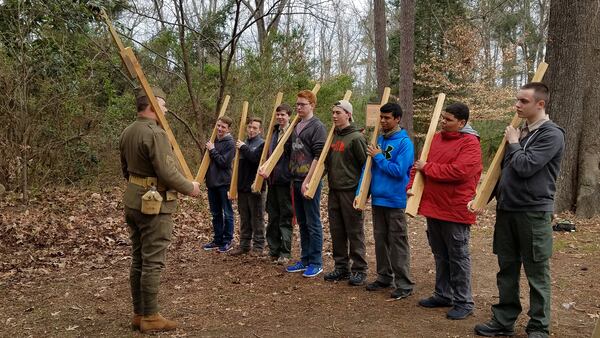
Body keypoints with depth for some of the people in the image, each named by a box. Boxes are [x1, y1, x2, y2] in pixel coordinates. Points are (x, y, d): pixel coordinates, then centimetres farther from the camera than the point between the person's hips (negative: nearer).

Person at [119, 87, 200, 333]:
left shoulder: (127, 132, 11)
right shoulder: (155, 133, -18)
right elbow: (168, 172, -22)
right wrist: (190, 188, -7)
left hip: (133, 201, 9)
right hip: (155, 204, -9)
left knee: (138, 260, 14)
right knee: (153, 262, -1)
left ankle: (138, 314, 24)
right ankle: (150, 317, 9)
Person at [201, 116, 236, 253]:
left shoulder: (230, 143, -9)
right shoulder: (213, 140, 11)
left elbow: (224, 162, -17)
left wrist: (212, 150, -13)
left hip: (224, 183, -7)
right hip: (212, 182, 7)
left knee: (227, 213, 3)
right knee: (215, 213, 13)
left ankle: (228, 240, 12)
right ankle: (217, 240, 22)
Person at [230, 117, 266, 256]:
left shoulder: (262, 144, -6)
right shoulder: (242, 143, 14)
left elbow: (256, 159, -24)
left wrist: (244, 148, -16)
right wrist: (235, 184, 13)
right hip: (242, 187, 6)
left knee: (257, 218, 2)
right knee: (244, 218, 13)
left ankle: (258, 246, 9)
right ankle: (244, 245, 22)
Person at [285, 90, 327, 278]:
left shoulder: (317, 126, -8)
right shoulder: (296, 126, 15)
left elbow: (318, 156, -14)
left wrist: (307, 181, -17)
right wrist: (293, 178, 11)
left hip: (310, 181, -8)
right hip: (296, 181, 8)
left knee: (313, 223, -1)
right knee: (302, 223, 13)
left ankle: (316, 262, 8)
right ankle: (305, 260, 23)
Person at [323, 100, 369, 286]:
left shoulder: (356, 137, -10)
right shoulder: (333, 136, 12)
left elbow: (366, 165, -11)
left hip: (350, 191, -7)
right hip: (334, 190, 8)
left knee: (355, 232, 1)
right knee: (336, 231, 12)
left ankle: (359, 270, 11)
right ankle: (341, 267, 24)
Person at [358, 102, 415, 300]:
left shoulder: (404, 142, -11)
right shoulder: (379, 140, 9)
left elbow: (399, 170, -20)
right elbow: (368, 168, 11)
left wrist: (378, 157, -13)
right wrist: (362, 192, 5)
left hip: (395, 201, -7)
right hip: (377, 199, 7)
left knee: (398, 243, -1)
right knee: (380, 240, 15)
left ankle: (404, 285, 7)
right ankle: (384, 277, 28)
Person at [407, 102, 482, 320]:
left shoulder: (469, 143, -12)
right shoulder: (436, 138, 12)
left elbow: (459, 171, -24)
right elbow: (420, 163, 14)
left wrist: (427, 168, -15)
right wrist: (412, 186, -1)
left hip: (455, 210, -7)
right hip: (433, 206, 8)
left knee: (458, 256, 2)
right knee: (440, 255, 17)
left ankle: (463, 302, 14)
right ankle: (443, 295, 30)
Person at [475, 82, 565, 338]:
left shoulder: (551, 134, -11)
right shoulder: (520, 131, 13)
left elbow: (525, 166, -22)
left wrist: (514, 143, -6)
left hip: (533, 213, -7)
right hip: (506, 210, 7)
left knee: (536, 273, 5)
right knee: (507, 269, 14)